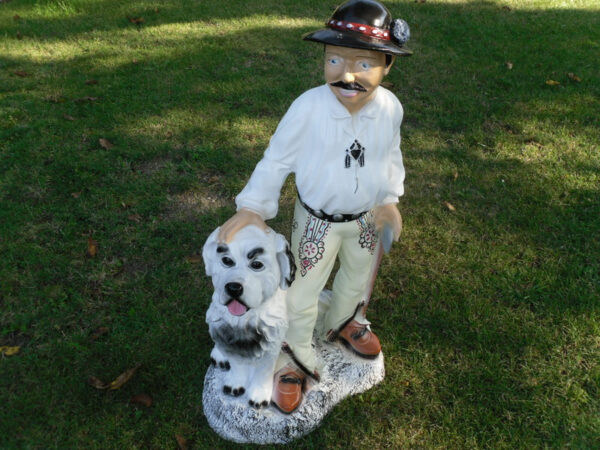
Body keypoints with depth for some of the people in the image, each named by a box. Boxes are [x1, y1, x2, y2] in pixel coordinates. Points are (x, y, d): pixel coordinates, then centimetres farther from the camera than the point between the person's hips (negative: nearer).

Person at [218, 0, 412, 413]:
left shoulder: (390, 108, -16)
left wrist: (389, 199, -5)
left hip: (366, 219, 5)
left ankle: (342, 322, 62)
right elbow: (278, 159, -16)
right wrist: (252, 208, -19)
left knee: (357, 280, 29)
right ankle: (296, 359, 39)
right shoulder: (308, 108, -28)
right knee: (302, 295, 11)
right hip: (317, 220, -4)